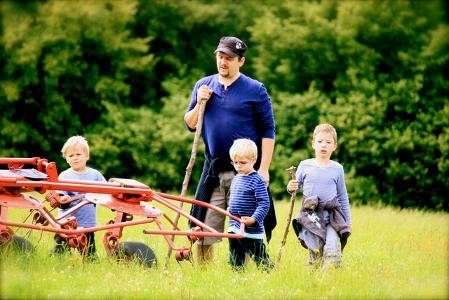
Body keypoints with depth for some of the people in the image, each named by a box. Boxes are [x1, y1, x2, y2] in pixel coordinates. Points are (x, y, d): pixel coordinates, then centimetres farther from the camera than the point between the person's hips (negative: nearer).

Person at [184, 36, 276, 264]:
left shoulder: (255, 90, 0)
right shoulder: (203, 86, 11)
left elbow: (267, 132, -2)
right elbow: (190, 125, 15)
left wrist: (263, 169, -9)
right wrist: (199, 104, -4)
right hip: (213, 172, 3)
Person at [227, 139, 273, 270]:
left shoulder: (257, 180, -14)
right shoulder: (236, 178, 12)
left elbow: (264, 204, -19)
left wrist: (254, 219, -29)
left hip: (251, 230, -8)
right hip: (234, 228, 8)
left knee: (260, 259, -1)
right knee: (235, 261, 13)